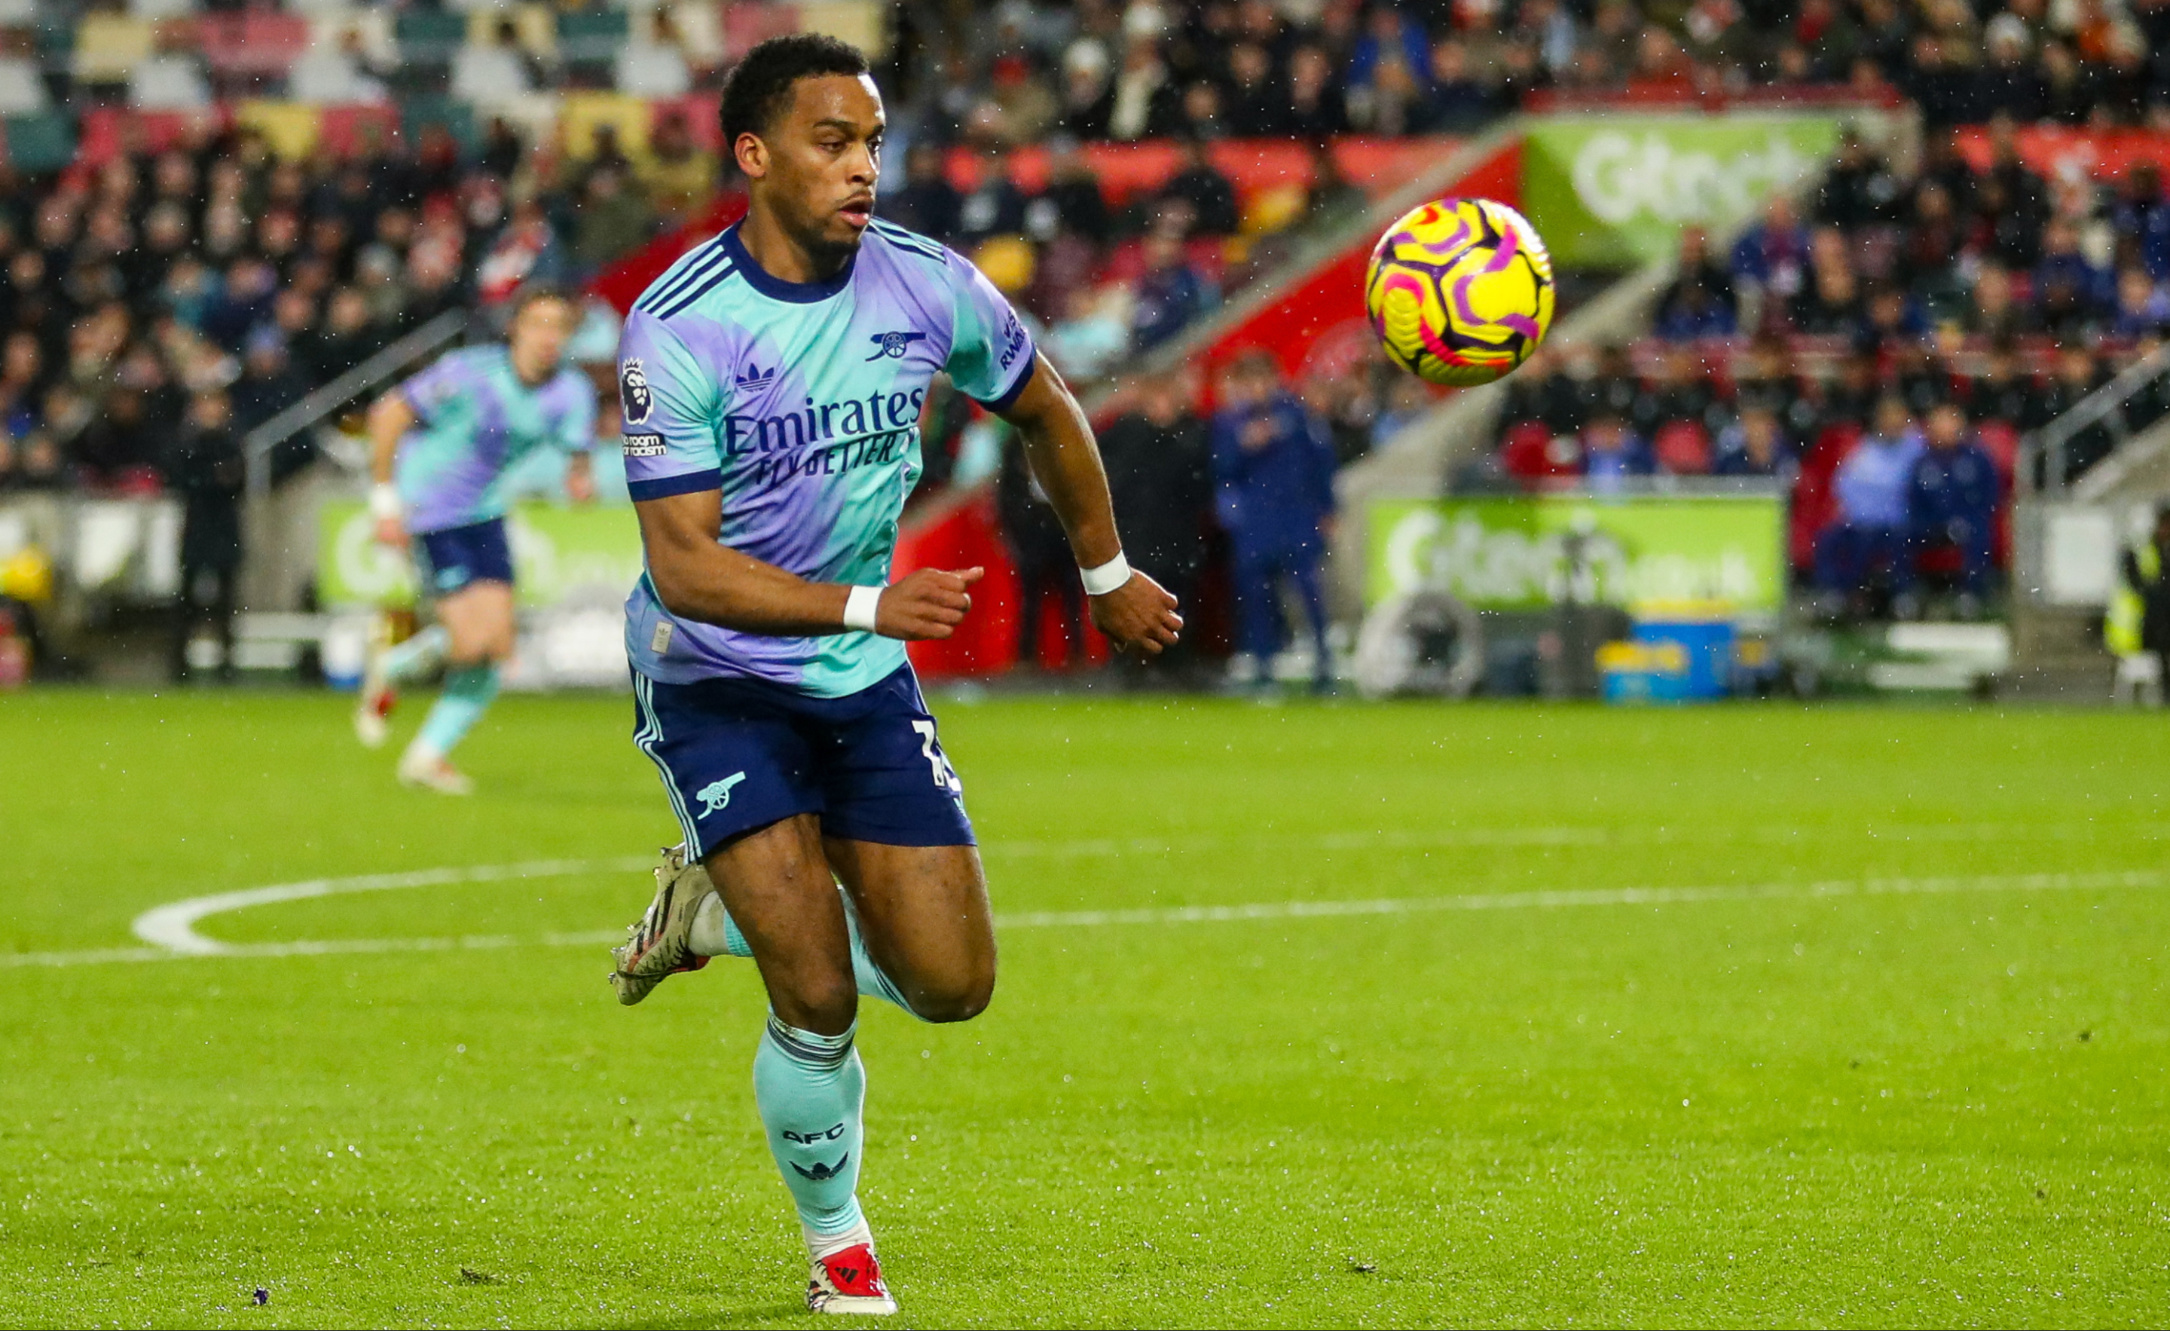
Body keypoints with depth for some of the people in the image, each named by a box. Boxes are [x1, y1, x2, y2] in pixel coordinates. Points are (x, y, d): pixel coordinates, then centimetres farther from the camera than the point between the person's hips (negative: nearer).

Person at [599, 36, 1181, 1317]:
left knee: (953, 984, -1)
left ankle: (724, 904, 25)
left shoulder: (925, 286, -9)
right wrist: (870, 605, -38)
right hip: (715, 681, -5)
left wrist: (1108, 573, 22)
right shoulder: (677, 333, -22)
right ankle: (837, 1244, 14)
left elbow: (1043, 405, 12)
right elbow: (684, 567, -26)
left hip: (866, 681, 5)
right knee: (819, 998, -13)